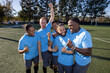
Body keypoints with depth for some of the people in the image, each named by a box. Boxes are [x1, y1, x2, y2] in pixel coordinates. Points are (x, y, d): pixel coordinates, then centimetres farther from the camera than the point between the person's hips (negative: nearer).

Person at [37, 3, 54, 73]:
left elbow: (52, 18, -10)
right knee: (45, 64, 12)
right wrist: (40, 55, -12)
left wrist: (51, 8, -21)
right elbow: (39, 44, -12)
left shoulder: (48, 27, -3)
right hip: (44, 51, -3)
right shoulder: (38, 32, -12)